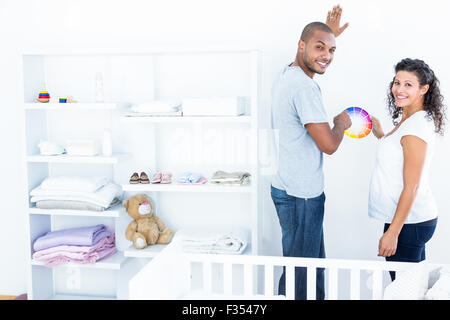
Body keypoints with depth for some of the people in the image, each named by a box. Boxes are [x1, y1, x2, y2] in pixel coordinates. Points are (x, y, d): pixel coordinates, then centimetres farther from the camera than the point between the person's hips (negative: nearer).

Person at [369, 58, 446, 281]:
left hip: (409, 222, -10)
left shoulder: (417, 127, -18)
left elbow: (411, 187, -21)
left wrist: (392, 233, -21)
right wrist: (381, 135, 21)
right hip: (414, 218, 10)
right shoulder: (408, 119, 11)